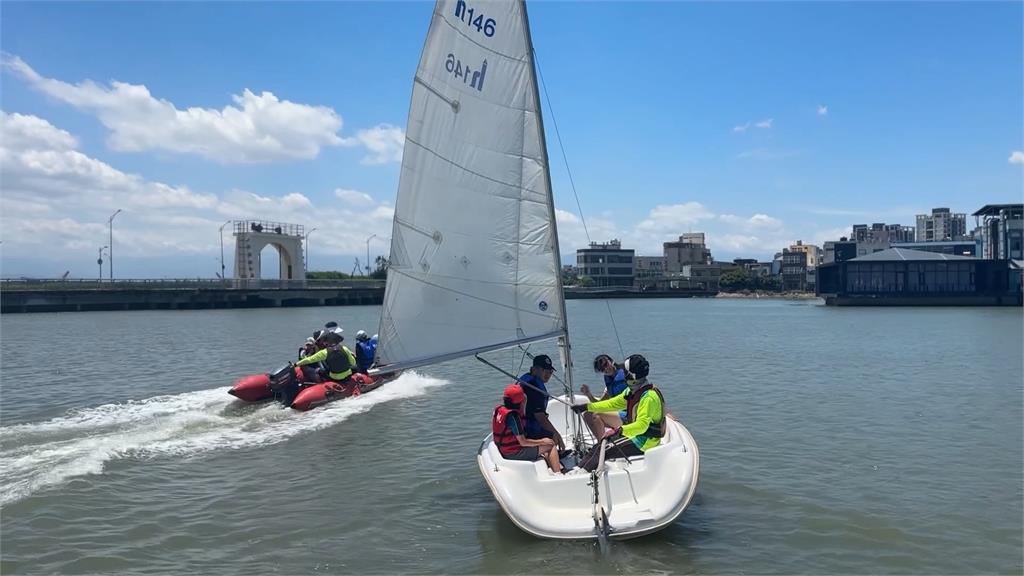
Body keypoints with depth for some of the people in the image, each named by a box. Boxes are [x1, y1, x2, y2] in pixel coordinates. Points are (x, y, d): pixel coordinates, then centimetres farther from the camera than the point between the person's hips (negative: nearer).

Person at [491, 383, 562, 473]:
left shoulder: (498, 409, 0)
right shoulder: (513, 415, -26)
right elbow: (523, 442, -23)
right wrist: (542, 441, -9)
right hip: (514, 453, -9)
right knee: (551, 445, 0)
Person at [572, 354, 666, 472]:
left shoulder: (649, 397, -23)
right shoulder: (632, 391, 8)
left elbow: (641, 425, -32)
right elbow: (613, 403, 15)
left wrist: (620, 430, -45)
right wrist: (587, 406, 11)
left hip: (645, 441, -10)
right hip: (635, 435, 10)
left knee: (602, 451, -20)